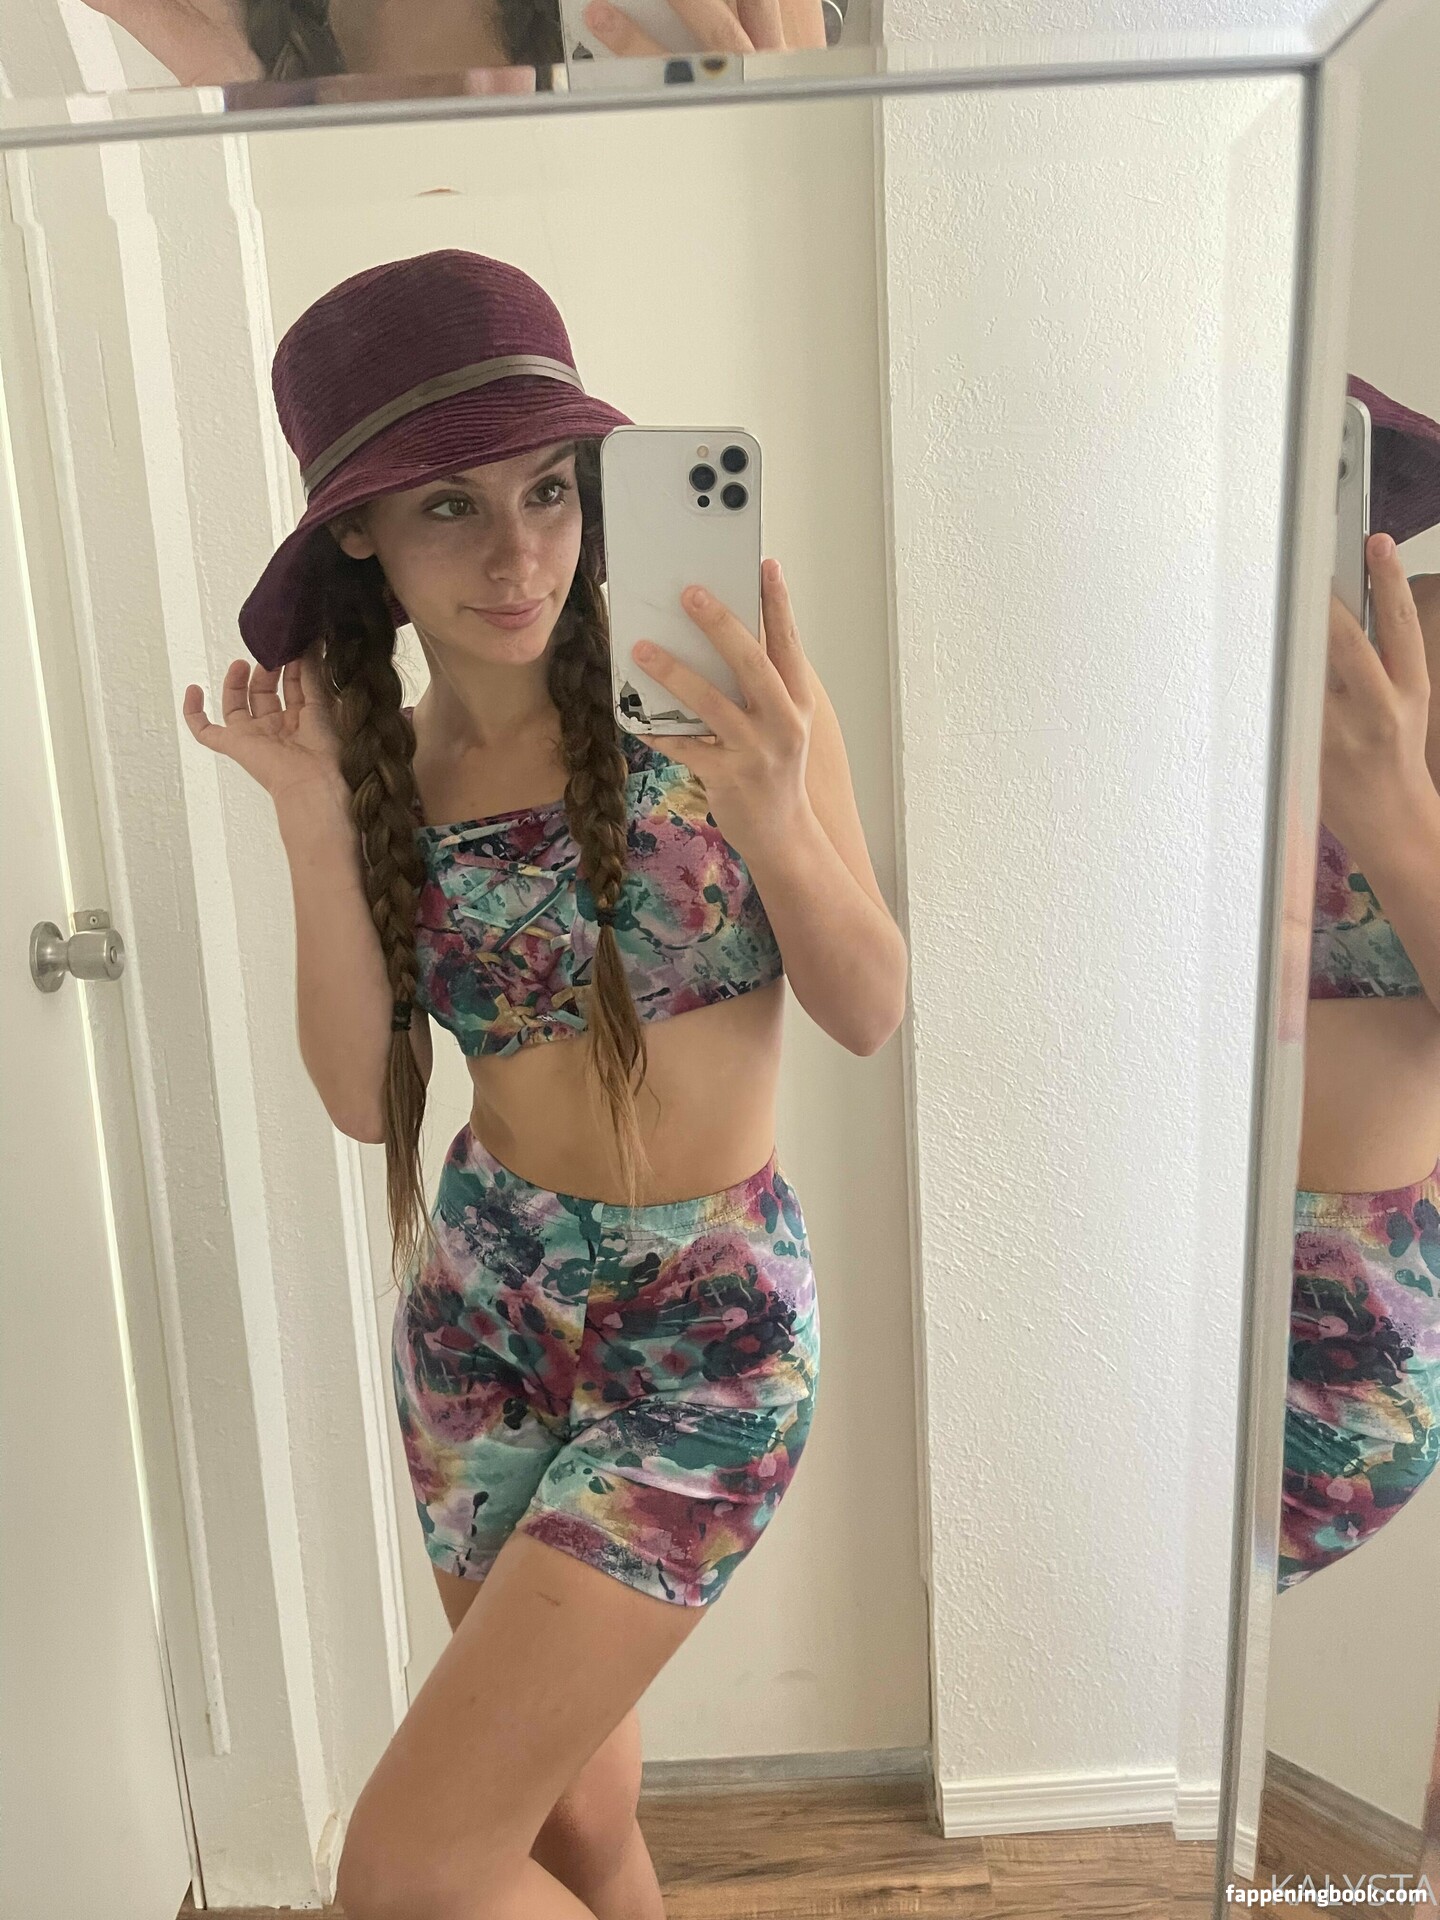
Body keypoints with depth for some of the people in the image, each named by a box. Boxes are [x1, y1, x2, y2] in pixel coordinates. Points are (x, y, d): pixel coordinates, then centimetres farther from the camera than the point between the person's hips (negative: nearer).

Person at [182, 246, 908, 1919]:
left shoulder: (709, 689, -12)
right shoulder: (383, 759, 0)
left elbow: (872, 1013, -9)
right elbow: (364, 1094, -4)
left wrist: (777, 819, -28)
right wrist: (316, 826, -15)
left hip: (705, 1330, -4)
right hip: (480, 1312, 4)